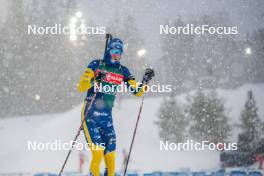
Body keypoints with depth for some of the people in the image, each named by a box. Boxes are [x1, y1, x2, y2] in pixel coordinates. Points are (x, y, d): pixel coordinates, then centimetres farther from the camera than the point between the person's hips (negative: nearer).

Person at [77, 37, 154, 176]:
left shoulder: (123, 71, 8)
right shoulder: (96, 65, -2)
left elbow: (137, 91, 8)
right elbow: (81, 87, -9)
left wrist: (145, 80, -8)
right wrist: (94, 80, -26)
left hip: (106, 117, 4)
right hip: (90, 115, -4)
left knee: (110, 154, -3)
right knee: (97, 153, -16)